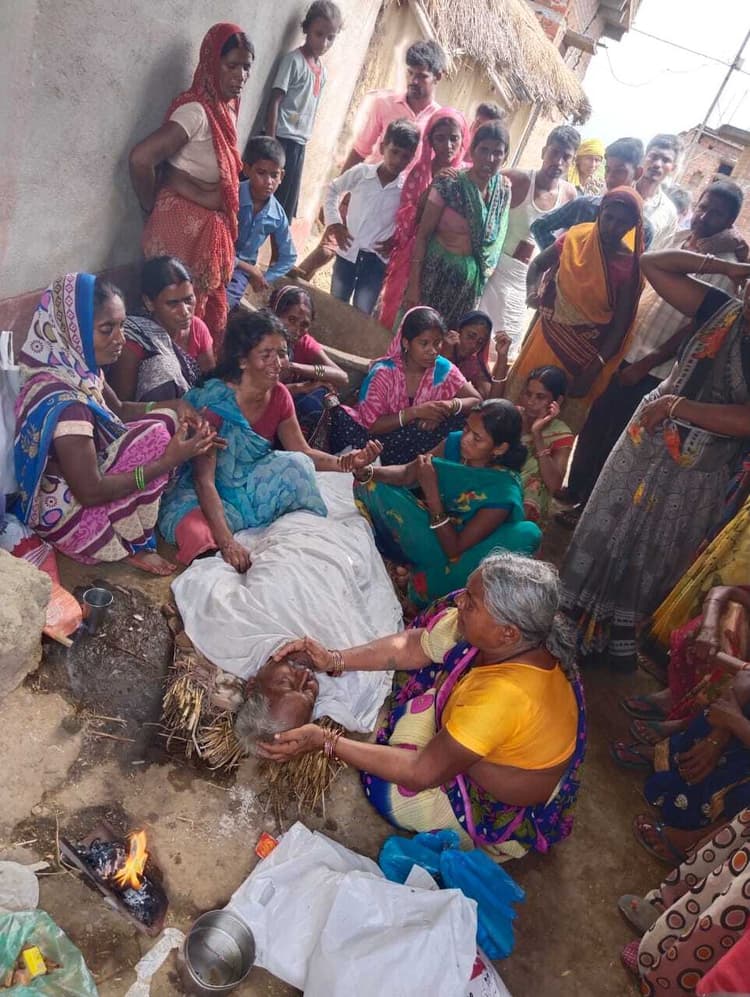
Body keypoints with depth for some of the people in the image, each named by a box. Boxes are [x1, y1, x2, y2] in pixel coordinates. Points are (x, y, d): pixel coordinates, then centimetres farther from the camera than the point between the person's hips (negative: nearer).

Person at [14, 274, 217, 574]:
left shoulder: (79, 369, -5)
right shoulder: (63, 401, -32)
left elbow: (118, 410, 14)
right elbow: (91, 492, -29)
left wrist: (173, 406, -3)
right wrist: (169, 461, -27)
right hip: (67, 513, -9)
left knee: (169, 421, 4)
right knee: (156, 436, -21)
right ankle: (131, 544, -4)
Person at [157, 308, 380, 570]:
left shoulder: (279, 395, -4)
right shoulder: (215, 401, -23)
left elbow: (303, 452, 1)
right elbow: (204, 480, -27)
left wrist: (344, 462, -21)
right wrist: (227, 542, -39)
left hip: (252, 488, 6)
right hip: (211, 497, -6)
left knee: (295, 464, -21)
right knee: (196, 533, -39)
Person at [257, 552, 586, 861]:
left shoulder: (503, 697, -44)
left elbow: (423, 773, -34)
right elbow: (412, 646, -12)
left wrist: (326, 742, -34)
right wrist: (334, 661, -20)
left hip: (507, 804, -7)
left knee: (385, 787, -12)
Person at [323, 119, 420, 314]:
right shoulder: (361, 172, -6)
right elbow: (332, 189, 8)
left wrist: (397, 240, -12)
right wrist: (334, 222, 0)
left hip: (378, 259, -1)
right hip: (348, 252, 1)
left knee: (361, 314, 5)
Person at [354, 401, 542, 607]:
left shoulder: (503, 492, -30)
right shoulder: (455, 443, -17)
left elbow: (454, 549, -26)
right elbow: (407, 474, -11)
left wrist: (431, 493, -34)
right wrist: (365, 471, -30)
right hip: (430, 530, 5)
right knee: (373, 487, -8)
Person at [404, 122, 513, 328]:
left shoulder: (504, 189, -1)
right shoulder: (448, 184, -14)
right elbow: (422, 235, -13)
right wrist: (413, 284, -16)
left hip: (473, 282, 4)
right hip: (437, 273, -4)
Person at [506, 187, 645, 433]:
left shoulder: (629, 265, -15)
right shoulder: (575, 237, -6)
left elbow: (620, 324, -13)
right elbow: (537, 264, 9)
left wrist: (594, 368, -18)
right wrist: (533, 290, -11)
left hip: (586, 351, -3)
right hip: (548, 335, 4)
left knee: (562, 421, 7)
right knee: (519, 396, 13)